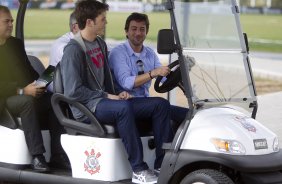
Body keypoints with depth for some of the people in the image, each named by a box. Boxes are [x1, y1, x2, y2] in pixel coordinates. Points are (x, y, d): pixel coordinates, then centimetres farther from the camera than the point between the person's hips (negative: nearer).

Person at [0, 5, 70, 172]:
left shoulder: (16, 44, 19)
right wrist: (22, 91, -23)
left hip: (27, 92, 7)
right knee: (27, 101, -36)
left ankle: (57, 155, -20)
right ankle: (37, 156, -36)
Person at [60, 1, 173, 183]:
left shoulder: (101, 44, 16)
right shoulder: (73, 50, -12)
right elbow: (73, 91, -18)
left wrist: (117, 94, 6)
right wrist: (107, 97, -15)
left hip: (103, 100, 9)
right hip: (86, 108, -9)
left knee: (161, 104, -5)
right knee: (123, 108, -40)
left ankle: (163, 165, -8)